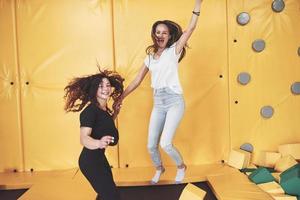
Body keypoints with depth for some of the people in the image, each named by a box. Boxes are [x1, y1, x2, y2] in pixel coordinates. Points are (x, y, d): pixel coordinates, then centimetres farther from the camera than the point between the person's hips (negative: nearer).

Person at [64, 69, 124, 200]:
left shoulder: (105, 109, 3)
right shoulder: (90, 110, -23)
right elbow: (83, 138, -36)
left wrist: (114, 114, 11)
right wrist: (98, 143, -55)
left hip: (99, 157, 10)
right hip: (90, 160, -9)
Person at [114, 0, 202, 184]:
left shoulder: (173, 51, 1)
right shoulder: (150, 57, 12)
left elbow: (190, 28, -10)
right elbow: (137, 81, 15)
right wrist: (121, 98, 12)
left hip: (175, 101, -5)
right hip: (158, 104, 5)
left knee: (165, 143, -17)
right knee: (151, 145, 7)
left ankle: (181, 166, 15)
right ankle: (159, 169, 38)